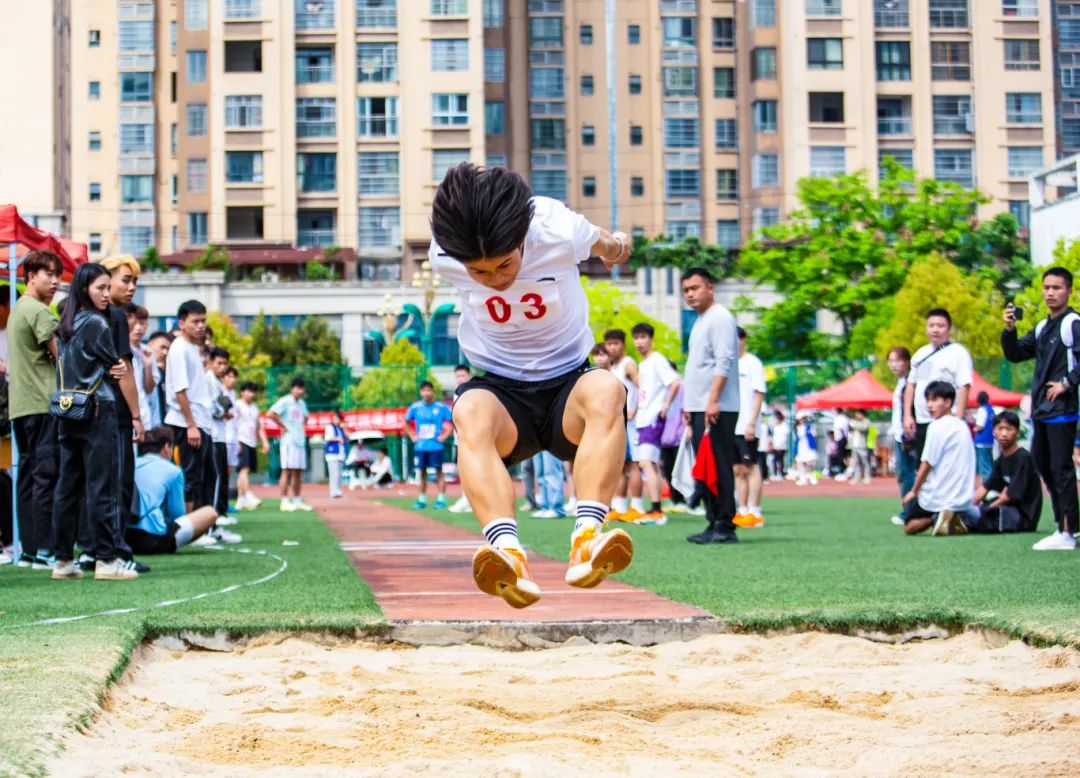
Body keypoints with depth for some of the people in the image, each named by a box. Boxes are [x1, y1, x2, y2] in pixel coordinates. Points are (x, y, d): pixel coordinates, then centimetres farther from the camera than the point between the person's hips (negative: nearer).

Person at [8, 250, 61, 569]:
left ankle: (27, 549, 12)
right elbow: (62, 356, -15)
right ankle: (44, 549, -10)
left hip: (20, 405, 10)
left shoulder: (17, 310, 19)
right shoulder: (39, 312, -10)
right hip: (43, 403, -9)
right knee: (47, 475, -9)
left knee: (28, 476, 10)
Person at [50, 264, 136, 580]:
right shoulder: (96, 323, -10)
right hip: (97, 411, -8)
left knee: (67, 487, 8)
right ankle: (106, 559, -7)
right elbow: (116, 367, -4)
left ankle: (63, 559, 11)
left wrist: (114, 369, 5)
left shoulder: (65, 326, 14)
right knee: (102, 486, -6)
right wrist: (118, 369, 17)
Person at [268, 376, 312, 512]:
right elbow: (270, 414, -18)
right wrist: (283, 426, -13)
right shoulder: (285, 401, -7)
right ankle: (284, 502, -8)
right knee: (287, 471, -8)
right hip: (289, 441, -8)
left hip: (300, 440, 8)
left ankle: (297, 501, 14)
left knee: (298, 472, 9)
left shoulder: (302, 403, 17)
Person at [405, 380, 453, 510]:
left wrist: (444, 436, -5)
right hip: (420, 445, 3)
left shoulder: (441, 407, -4)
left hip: (436, 445, -3)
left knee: (439, 471, -2)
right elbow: (406, 423, 17)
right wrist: (412, 436, 8)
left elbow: (452, 423, 3)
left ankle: (441, 499, 0)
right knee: (422, 472, 8)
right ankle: (422, 499, 13)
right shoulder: (415, 407, 4)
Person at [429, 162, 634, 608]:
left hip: (566, 388, 0)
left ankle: (586, 540, -52)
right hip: (501, 391, 0)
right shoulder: (444, 258, -14)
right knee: (472, 411, -36)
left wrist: (614, 247, 28)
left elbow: (603, 243, 8)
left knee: (606, 392, -36)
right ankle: (508, 553, -58)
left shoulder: (560, 233, -18)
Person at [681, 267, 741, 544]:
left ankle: (725, 526, -10)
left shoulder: (720, 318, -8)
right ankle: (714, 523, 13)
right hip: (699, 408, 10)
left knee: (719, 467, -10)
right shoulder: (700, 321, 22)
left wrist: (712, 400, -23)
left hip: (716, 409, -10)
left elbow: (724, 362, -17)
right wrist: (689, 404, 22)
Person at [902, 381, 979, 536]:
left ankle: (936, 517, -15)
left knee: (909, 527, 12)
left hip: (938, 497, -6)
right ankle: (955, 517, -1)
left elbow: (927, 464, -11)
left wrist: (914, 491, 1)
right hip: (963, 497, 6)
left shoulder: (937, 426, -13)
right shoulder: (962, 425, 9)